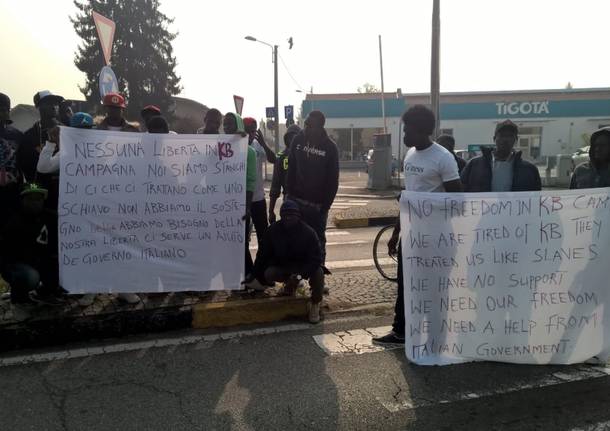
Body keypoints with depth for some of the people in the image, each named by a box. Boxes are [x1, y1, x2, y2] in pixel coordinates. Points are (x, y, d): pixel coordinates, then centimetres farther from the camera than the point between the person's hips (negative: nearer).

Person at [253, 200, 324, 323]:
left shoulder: (308, 232, -20)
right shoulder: (273, 230, -14)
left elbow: (316, 258, -24)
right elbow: (263, 255, -5)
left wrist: (299, 275, -34)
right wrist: (257, 275, -8)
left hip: (304, 267, -2)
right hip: (281, 267, 2)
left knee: (318, 273, -31)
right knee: (268, 274, -27)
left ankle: (315, 303, -4)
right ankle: (289, 283, 6)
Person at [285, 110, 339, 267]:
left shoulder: (330, 147, -7)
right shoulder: (298, 140, 2)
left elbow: (333, 180, -6)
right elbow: (291, 170, 6)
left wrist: (326, 205, -9)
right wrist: (289, 194, 1)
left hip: (317, 205, -3)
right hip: (296, 201, 3)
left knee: (318, 242, 7)